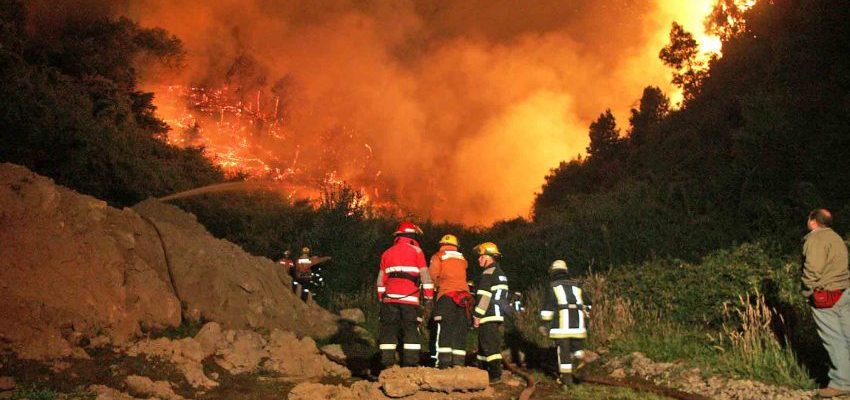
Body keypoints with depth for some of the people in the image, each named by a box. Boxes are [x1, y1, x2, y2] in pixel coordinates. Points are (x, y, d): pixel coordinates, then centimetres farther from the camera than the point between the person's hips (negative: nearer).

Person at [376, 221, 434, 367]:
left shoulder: (387, 252, 18)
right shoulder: (415, 250, 5)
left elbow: (381, 279, 18)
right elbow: (424, 274, -1)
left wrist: (381, 297, 24)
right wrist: (429, 295, 3)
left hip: (390, 297, 4)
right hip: (409, 297, -4)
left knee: (389, 328, 5)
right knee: (411, 329, -2)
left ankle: (387, 362, 0)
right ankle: (411, 362, -9)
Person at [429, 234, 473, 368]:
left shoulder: (439, 256, 10)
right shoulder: (462, 259, 23)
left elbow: (432, 275, 1)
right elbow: (461, 276, 15)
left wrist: (434, 286, 18)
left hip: (447, 294, -4)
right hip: (464, 294, 4)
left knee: (444, 329, -6)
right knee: (460, 330, 5)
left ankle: (444, 362, -15)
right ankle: (458, 362, 0)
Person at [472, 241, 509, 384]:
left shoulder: (489, 273, -11)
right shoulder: (500, 273, 21)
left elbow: (484, 296, -17)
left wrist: (477, 315, -15)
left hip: (489, 316, -10)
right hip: (497, 315, 10)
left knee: (489, 345, -10)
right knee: (484, 344, 15)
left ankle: (495, 375, -11)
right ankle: (484, 372, 19)